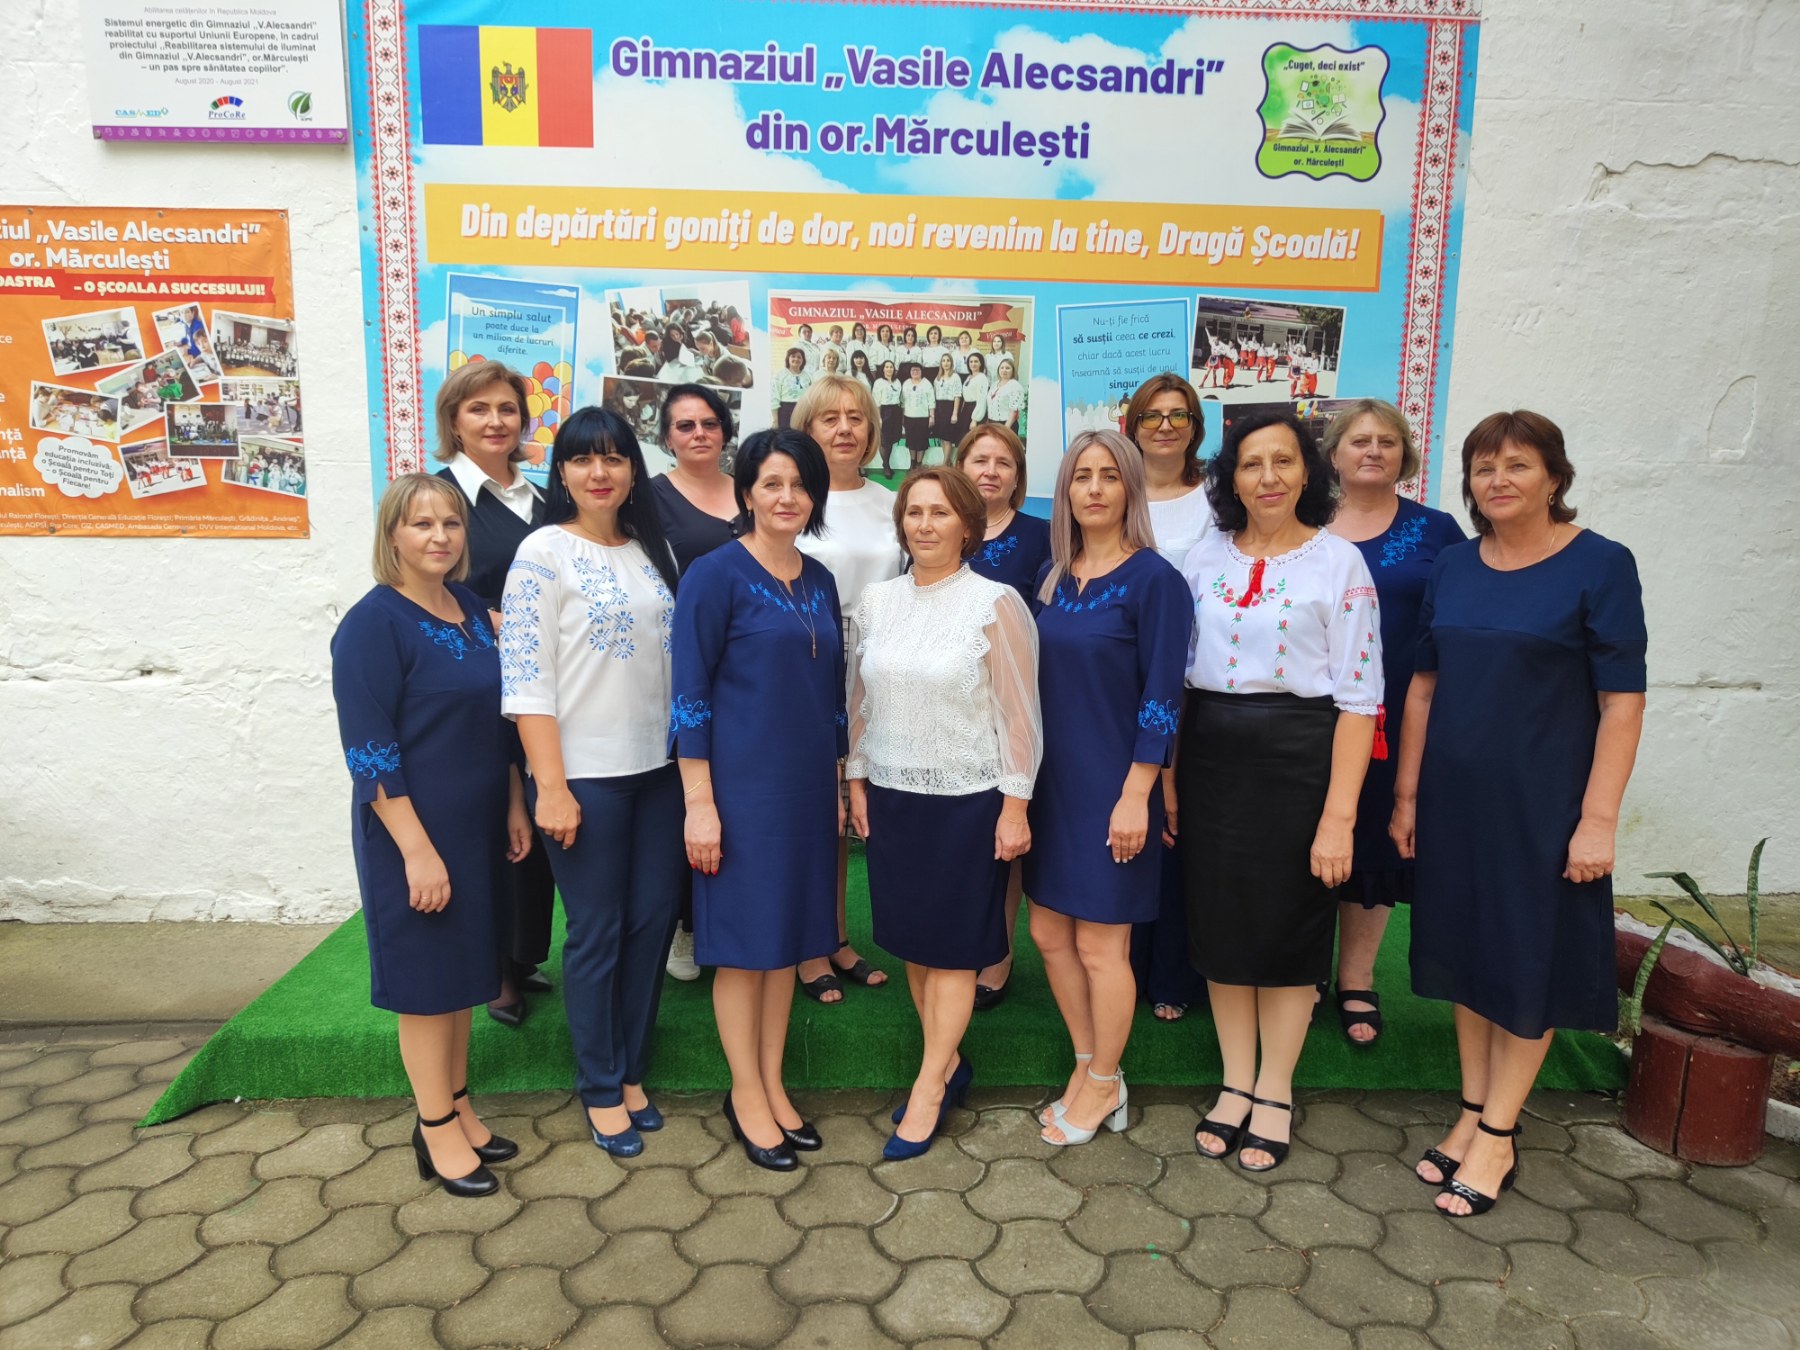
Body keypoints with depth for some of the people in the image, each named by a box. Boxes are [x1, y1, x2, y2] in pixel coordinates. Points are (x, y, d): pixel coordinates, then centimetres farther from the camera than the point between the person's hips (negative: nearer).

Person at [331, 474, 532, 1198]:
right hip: (413, 832, -7)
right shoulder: (373, 623, -15)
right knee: (426, 978, 6)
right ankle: (437, 1131, 22)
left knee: (462, 971, 17)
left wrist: (514, 806, 11)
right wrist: (418, 850, -20)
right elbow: (368, 750, -18)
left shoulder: (470, 608, 6)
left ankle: (457, 1106, 33)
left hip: (477, 825, 7)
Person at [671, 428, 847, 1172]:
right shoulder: (715, 574, -8)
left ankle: (773, 1083, 28)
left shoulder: (820, 580, 10)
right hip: (740, 782, -6)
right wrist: (699, 802, -14)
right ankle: (746, 1093, 21)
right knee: (743, 940, 4)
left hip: (806, 784, 6)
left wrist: (837, 782, 15)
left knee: (789, 935, 13)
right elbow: (689, 692, -11)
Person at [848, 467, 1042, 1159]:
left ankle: (929, 1089, 20)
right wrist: (856, 780, 9)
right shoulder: (877, 600, 5)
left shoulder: (995, 603, -9)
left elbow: (1018, 712, -9)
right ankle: (948, 1062, 32)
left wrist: (1014, 806, -11)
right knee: (910, 939, 13)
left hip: (967, 799, -5)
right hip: (891, 795, 5)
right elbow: (860, 699, 11)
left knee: (952, 946, 6)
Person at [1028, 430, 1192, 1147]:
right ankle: (1087, 1063, 33)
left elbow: (1162, 696, -13)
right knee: (1048, 933, 13)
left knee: (1099, 945, 5)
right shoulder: (1053, 578, 7)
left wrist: (1136, 795, -17)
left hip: (1112, 785, -6)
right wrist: (1024, 782, 11)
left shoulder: (1153, 579, -11)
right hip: (1053, 779, 6)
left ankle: (1104, 1084, 26)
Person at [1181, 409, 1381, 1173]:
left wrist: (1338, 815, -14)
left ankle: (1275, 1091, 28)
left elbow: (1357, 697, -9)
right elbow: (1173, 667, 8)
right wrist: (1165, 779, 3)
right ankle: (1235, 1084, 29)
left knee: (1289, 925, 9)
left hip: (1298, 757, -3)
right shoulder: (1205, 558, 5)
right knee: (1219, 917, 11)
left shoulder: (1338, 561, -6)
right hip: (1210, 754, 4)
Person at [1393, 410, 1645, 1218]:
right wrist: (1406, 795, 7)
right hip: (1454, 794, 5)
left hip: (1541, 800, -4)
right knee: (1464, 948, 12)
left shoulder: (1600, 566, -8)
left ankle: (1497, 1136, 19)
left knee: (1528, 959, 6)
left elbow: (1622, 701, -10)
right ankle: (1474, 1112, 27)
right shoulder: (1452, 567, 5)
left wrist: (1598, 818, -15)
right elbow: (1424, 686, 8)